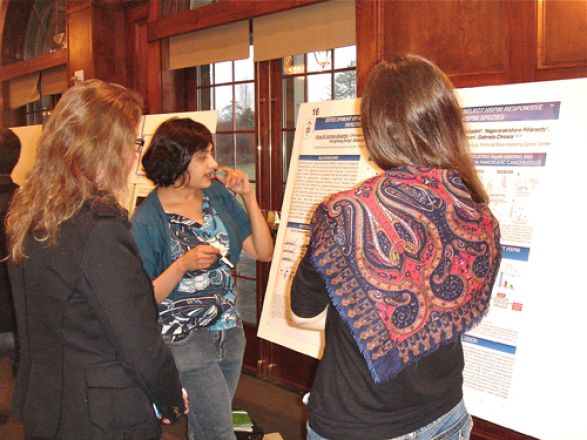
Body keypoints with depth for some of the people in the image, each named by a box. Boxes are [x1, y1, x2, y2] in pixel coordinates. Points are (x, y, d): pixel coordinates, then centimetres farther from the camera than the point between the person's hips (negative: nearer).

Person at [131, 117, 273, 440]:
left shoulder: (217, 193, 1)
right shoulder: (148, 219, -14)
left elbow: (264, 252, 0)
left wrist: (248, 197, -8)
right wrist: (183, 265, -27)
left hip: (229, 333, 6)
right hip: (184, 339, -5)